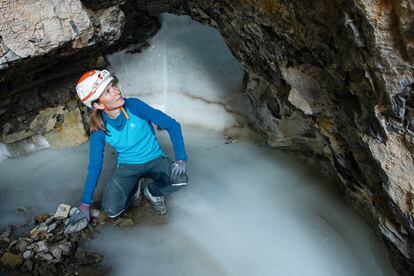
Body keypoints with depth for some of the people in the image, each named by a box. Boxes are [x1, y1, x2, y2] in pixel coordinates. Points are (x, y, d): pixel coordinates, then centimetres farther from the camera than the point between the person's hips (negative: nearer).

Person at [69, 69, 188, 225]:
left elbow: (172, 125, -15)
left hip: (155, 160, -1)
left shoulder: (134, 106, -19)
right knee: (111, 210, -20)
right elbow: (94, 166, -5)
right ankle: (134, 187, 13)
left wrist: (181, 158, -25)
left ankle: (153, 192, 4)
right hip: (127, 166, 1)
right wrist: (85, 205, -3)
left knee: (180, 179, -30)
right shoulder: (99, 128, -14)